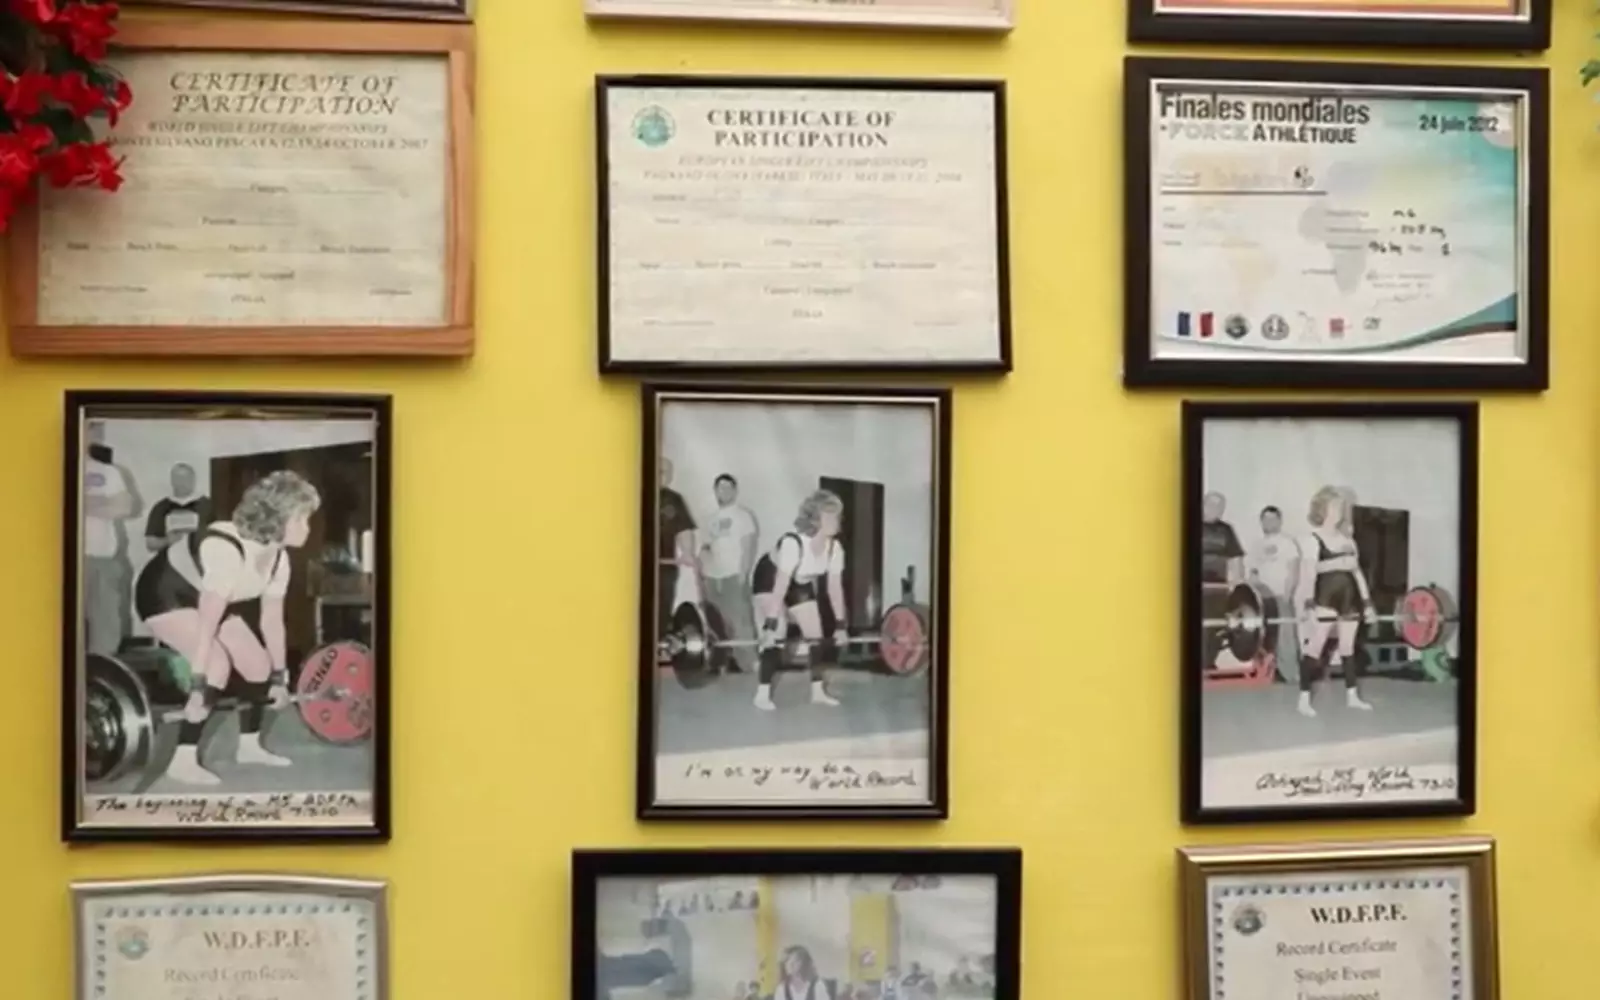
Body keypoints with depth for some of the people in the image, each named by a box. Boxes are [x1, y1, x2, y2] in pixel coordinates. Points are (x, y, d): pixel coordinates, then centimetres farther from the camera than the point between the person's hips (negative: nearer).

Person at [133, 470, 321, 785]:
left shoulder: (278, 558, -10)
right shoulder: (227, 551, -37)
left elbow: (273, 621, 0)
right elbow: (207, 625, -38)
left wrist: (279, 678, 4)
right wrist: (199, 688, -38)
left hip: (205, 597, 9)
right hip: (164, 594, -9)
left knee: (258, 664, 3)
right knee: (218, 665, -26)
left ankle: (249, 745, 22)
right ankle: (184, 761, -20)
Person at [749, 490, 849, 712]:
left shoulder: (835, 548, -19)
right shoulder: (792, 543, -39)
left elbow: (835, 588, -10)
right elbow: (780, 587, -41)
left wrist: (840, 625, -8)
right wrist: (771, 625, -42)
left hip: (801, 584, 7)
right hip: (770, 580, -7)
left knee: (816, 635, 1)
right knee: (777, 635, -21)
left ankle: (818, 691, 12)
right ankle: (762, 694, -15)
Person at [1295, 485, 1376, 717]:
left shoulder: (1348, 539, 15)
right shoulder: (1314, 540, -5)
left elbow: (1357, 571, 17)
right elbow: (1308, 574, -13)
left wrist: (1368, 603, 14)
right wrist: (1309, 607, -21)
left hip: (1349, 599, 6)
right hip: (1325, 599, -6)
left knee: (1348, 648, 13)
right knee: (1315, 648, -7)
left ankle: (1352, 696, 22)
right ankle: (1304, 700, -4)